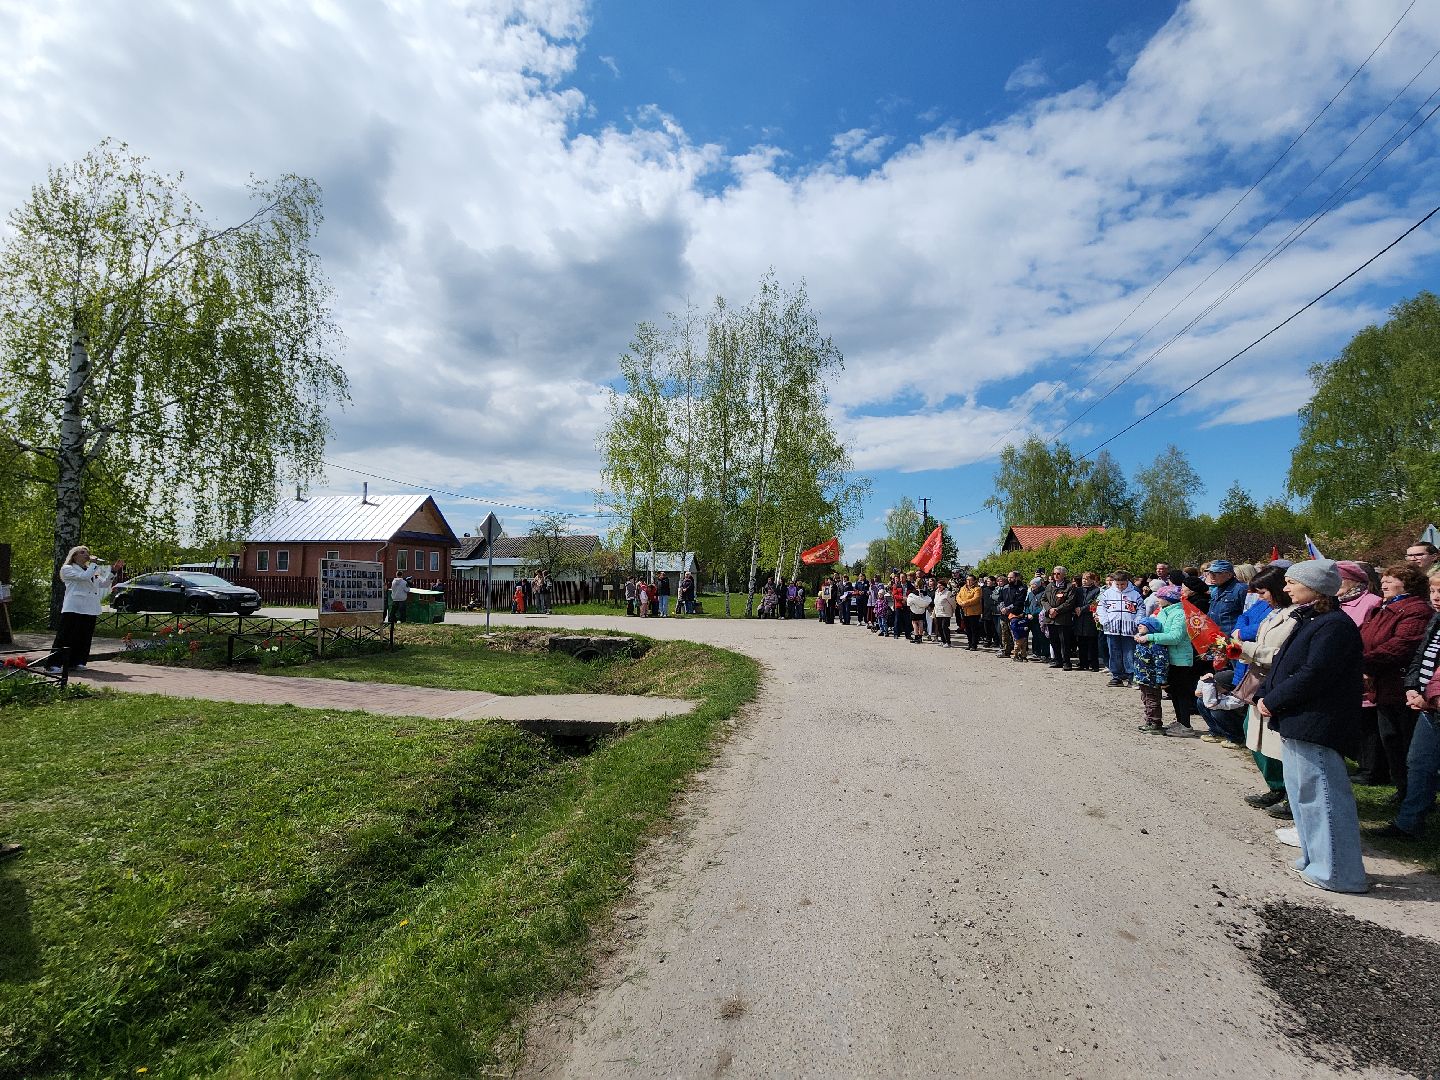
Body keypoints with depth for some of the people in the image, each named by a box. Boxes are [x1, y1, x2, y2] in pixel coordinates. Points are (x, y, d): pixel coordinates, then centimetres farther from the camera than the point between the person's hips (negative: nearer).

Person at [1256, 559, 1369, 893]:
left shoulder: (1334, 625, -17)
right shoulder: (1308, 621, 14)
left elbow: (1312, 675, -23)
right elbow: (1282, 664, 16)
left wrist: (1271, 701, -15)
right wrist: (1264, 696, 3)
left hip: (1316, 725, -10)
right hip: (1296, 722, 11)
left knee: (1323, 797, -2)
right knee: (1303, 793, 18)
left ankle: (1339, 873, 9)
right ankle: (1315, 860, 30)